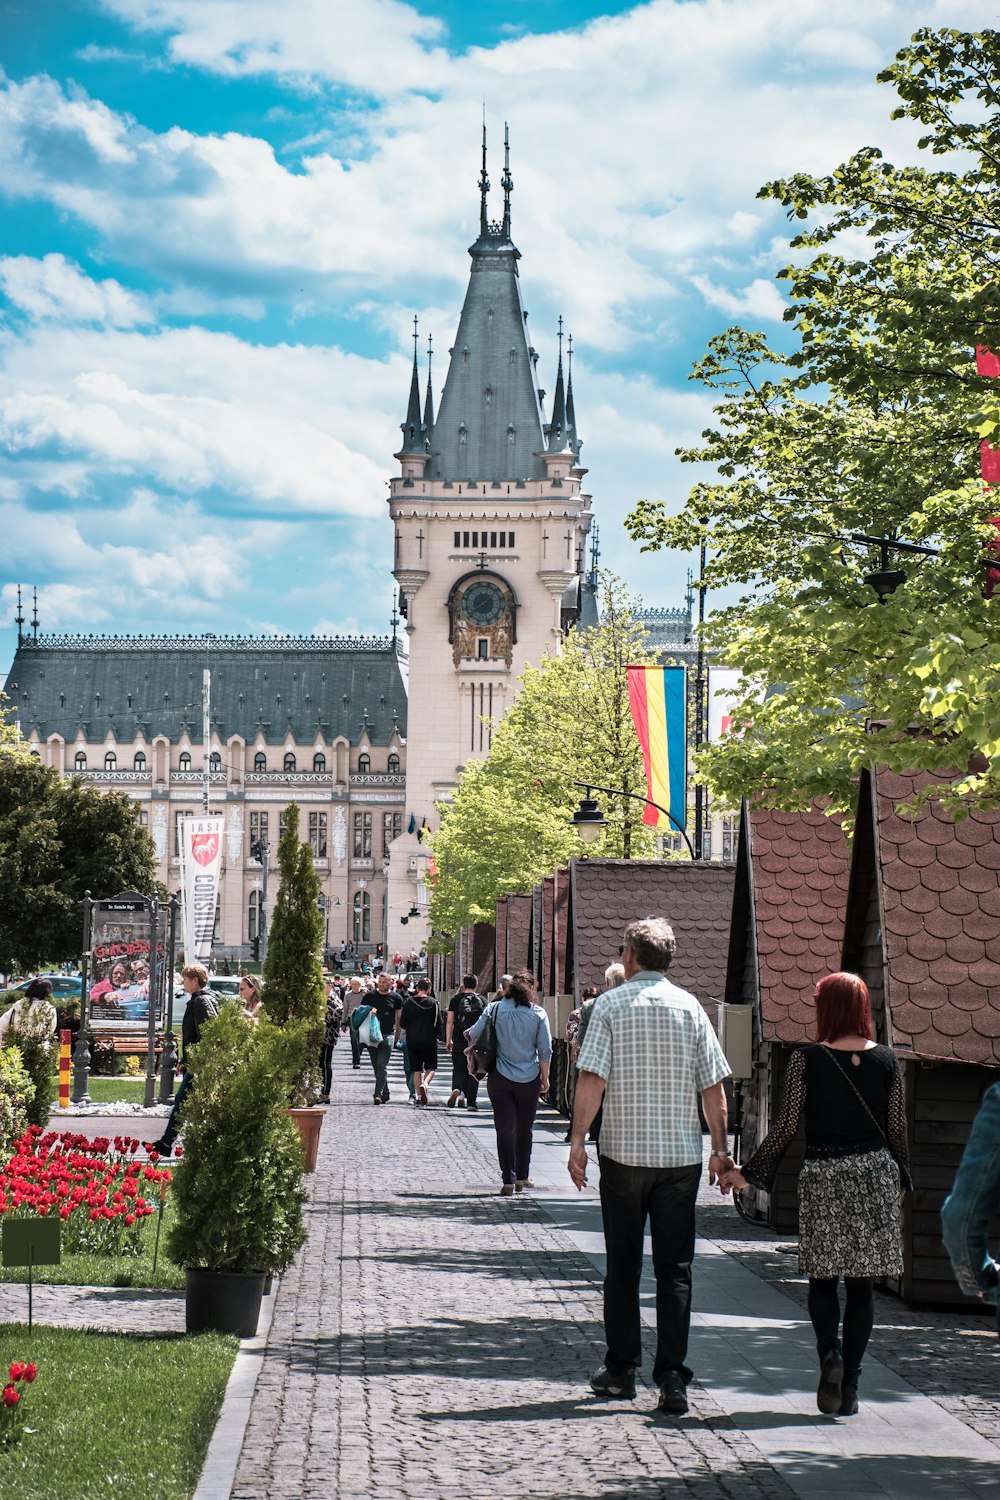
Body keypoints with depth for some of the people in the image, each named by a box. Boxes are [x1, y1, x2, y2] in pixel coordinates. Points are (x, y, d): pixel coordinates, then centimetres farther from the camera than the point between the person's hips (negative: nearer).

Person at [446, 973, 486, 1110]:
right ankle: (471, 1101, 6)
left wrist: (448, 1041, 7)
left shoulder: (456, 999, 2)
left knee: (458, 1069, 10)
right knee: (473, 1070, 7)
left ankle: (457, 1089, -17)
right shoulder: (482, 1000, 4)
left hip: (459, 1040, -1)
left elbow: (450, 1022, 1)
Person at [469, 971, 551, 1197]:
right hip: (529, 1079, 1)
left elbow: (474, 1035, -5)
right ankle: (522, 1177, 23)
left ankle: (508, 1181, -4)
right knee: (524, 1129, 16)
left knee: (505, 1129, 2)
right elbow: (545, 1050, -2)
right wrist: (545, 1078, 8)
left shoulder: (495, 1008, -3)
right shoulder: (538, 1013, -3)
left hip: (500, 1078, -1)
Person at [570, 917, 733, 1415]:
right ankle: (672, 1378, -3)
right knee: (674, 1269, 4)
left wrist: (578, 1140, -8)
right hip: (681, 1154, 1)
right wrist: (720, 1149, 8)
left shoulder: (612, 1004, -2)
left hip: (623, 1151, -1)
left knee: (623, 1265, 11)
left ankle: (621, 1369, 17)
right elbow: (713, 1087, 2)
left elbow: (592, 1079, -11)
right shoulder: (690, 1006, 3)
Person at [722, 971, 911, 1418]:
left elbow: (786, 1126, -6)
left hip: (823, 1176, -2)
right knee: (862, 1282, 7)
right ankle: (849, 1383, 6)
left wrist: (747, 1172, 4)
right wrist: (898, 1176, 22)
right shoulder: (886, 1060, 1)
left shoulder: (806, 1059, -7)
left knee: (822, 1278, 9)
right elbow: (897, 1129, 6)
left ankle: (830, 1352, -15)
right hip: (875, 1172, 2)